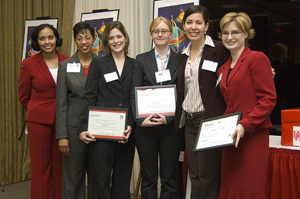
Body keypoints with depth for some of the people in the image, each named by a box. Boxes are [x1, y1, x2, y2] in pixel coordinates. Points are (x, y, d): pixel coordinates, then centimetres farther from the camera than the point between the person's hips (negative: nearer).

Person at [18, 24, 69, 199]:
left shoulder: (67, 62, 2)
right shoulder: (29, 64, -3)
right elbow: (24, 97, 7)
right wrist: (39, 111, 9)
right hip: (39, 122, -2)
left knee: (59, 167, 7)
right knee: (41, 168, 3)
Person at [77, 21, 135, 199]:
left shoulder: (134, 65, 9)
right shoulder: (99, 64, 5)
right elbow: (89, 97, 1)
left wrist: (131, 125, -8)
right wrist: (82, 127, -7)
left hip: (126, 131, 2)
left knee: (123, 178, 9)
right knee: (102, 177, 1)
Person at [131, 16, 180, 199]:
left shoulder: (180, 60, 5)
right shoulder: (141, 60, 8)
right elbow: (134, 94, 1)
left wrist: (169, 118, -14)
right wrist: (140, 120, -13)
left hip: (170, 126, -1)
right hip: (145, 127, 1)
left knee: (169, 177, 6)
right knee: (148, 177, 9)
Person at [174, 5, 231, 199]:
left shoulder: (219, 49, -7)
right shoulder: (183, 55, 14)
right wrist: (179, 118, 12)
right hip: (189, 122, 7)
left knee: (208, 177, -1)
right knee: (194, 176, 13)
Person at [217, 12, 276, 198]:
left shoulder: (257, 58, -5)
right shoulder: (224, 69, 18)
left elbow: (269, 99, -11)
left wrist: (245, 124, -20)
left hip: (252, 136, -7)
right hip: (231, 138, 7)